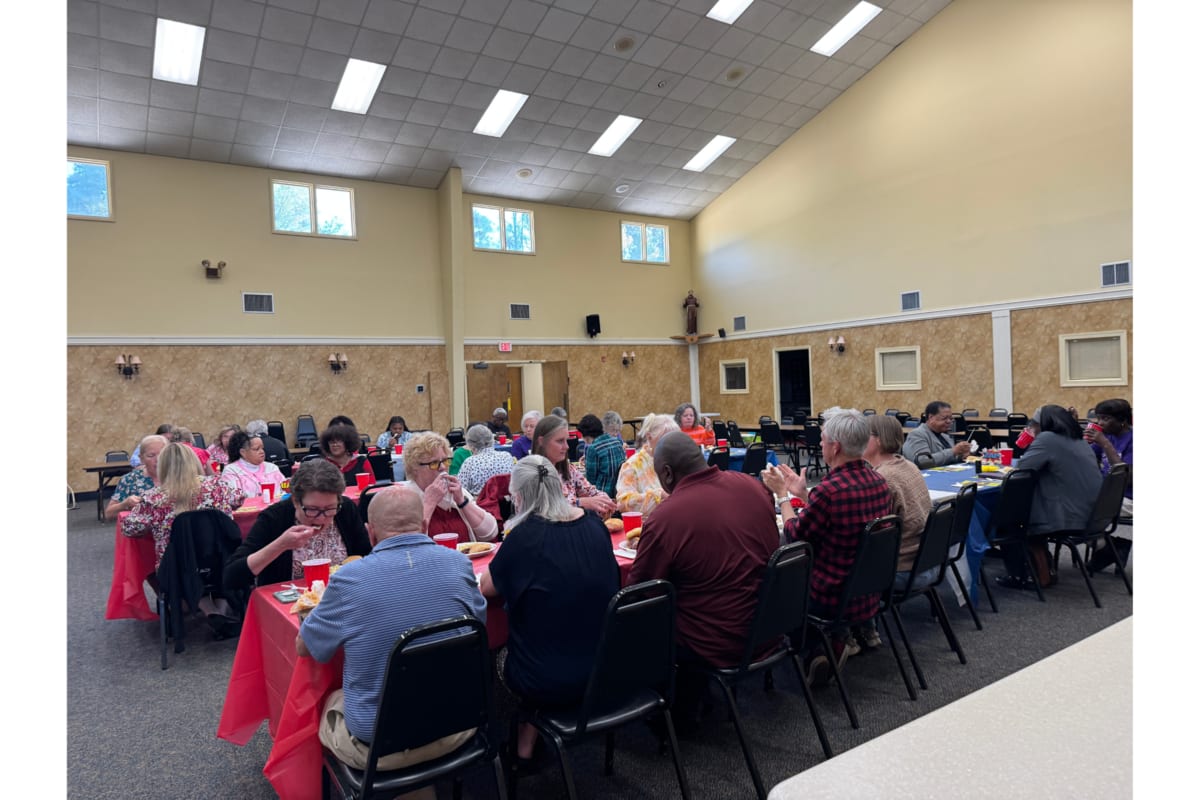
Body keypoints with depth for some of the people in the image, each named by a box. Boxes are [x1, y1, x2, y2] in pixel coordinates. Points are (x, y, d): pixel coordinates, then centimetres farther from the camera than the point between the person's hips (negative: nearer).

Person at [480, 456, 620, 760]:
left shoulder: (525, 536, -20)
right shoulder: (594, 525, -4)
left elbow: (487, 587, -6)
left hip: (550, 682, -5)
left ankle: (522, 745, 33)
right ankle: (527, 738, 35)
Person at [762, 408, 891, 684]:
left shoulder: (828, 490, -28)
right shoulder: (879, 482, -3)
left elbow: (795, 536, -12)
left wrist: (781, 494, 1)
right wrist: (803, 494, 13)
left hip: (834, 600, -7)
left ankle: (826, 644, 12)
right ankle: (840, 637, 21)